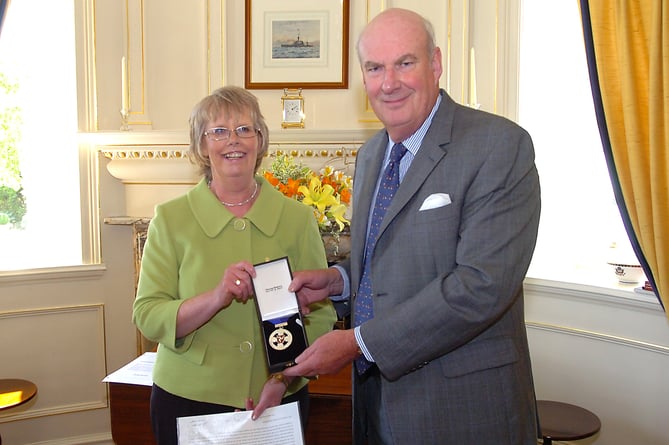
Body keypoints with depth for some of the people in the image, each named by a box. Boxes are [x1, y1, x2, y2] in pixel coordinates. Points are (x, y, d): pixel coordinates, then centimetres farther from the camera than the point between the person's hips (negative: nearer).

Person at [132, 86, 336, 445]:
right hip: (188, 401, 0)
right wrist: (216, 298, -25)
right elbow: (148, 318, -9)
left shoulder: (297, 218, -2)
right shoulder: (171, 219, -4)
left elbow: (320, 314, -4)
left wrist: (284, 379, -16)